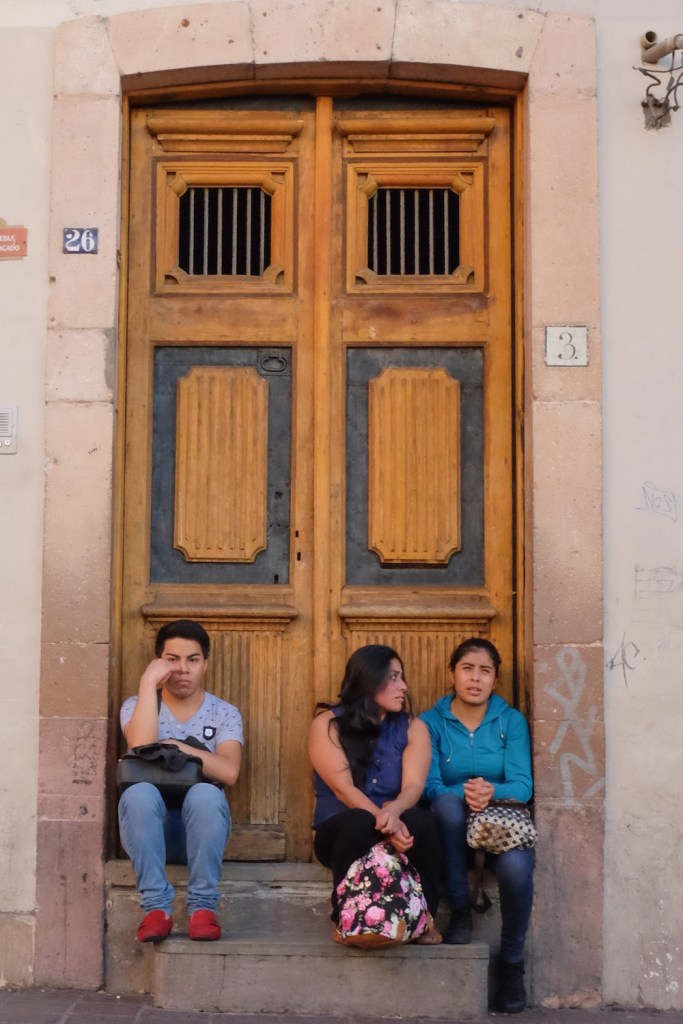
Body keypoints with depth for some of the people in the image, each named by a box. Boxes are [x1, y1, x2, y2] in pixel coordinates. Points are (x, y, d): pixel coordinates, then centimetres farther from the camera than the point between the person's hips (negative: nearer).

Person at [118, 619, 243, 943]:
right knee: (139, 792, -34)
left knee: (205, 794, -35)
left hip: (201, 826, 0)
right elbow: (142, 748, -17)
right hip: (149, 825, 0)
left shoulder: (224, 713, 6)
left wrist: (172, 746, -15)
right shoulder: (136, 706, 7)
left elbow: (229, 772, -13)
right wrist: (148, 683, -12)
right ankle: (156, 906, -31)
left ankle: (203, 905, -27)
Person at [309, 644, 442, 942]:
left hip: (396, 828, 2)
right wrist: (383, 822, -33)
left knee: (421, 821, -31)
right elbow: (342, 788, -16)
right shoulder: (328, 724, -4)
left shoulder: (412, 728, 5)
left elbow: (413, 786, -12)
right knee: (360, 822, -36)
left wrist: (394, 811, -36)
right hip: (339, 831, -2)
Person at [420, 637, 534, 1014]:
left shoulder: (511, 721, 4)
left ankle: (511, 962, -7)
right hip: (454, 828, 0)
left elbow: (522, 786, -7)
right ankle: (459, 912, -20)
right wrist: (465, 792, -31)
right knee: (448, 802, -35)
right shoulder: (432, 722, 2)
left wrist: (491, 792, -29)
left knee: (516, 867, -33)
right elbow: (429, 786, -10)